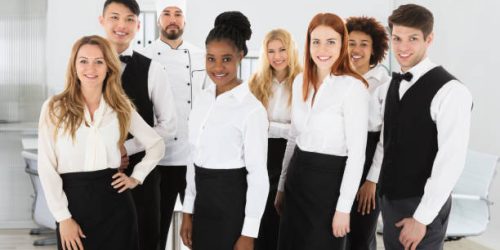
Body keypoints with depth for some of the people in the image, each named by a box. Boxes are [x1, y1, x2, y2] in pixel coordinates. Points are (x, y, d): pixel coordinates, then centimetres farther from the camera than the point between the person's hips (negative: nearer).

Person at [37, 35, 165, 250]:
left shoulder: (121, 107, 7)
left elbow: (157, 145, 17)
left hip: (114, 203, 2)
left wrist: (136, 177, 5)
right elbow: (46, 167, -4)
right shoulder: (54, 108, 0)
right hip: (74, 202, -2)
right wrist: (63, 217, -8)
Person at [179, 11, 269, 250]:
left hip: (232, 202, -6)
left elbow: (258, 175, -13)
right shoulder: (202, 99, 5)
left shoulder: (252, 109, -14)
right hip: (203, 201, 6)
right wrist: (188, 211, 11)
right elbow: (195, 158, 10)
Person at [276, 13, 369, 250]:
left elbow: (357, 153, -16)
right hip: (297, 177, 6)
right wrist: (282, 185, 15)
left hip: (329, 179, -6)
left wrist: (344, 207, -16)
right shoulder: (300, 81, 6)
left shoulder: (353, 87, -15)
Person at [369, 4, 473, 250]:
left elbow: (450, 162, -20)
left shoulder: (450, 91, -17)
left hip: (423, 203, -7)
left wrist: (422, 218, -19)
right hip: (389, 196, 7)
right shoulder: (390, 86, 6)